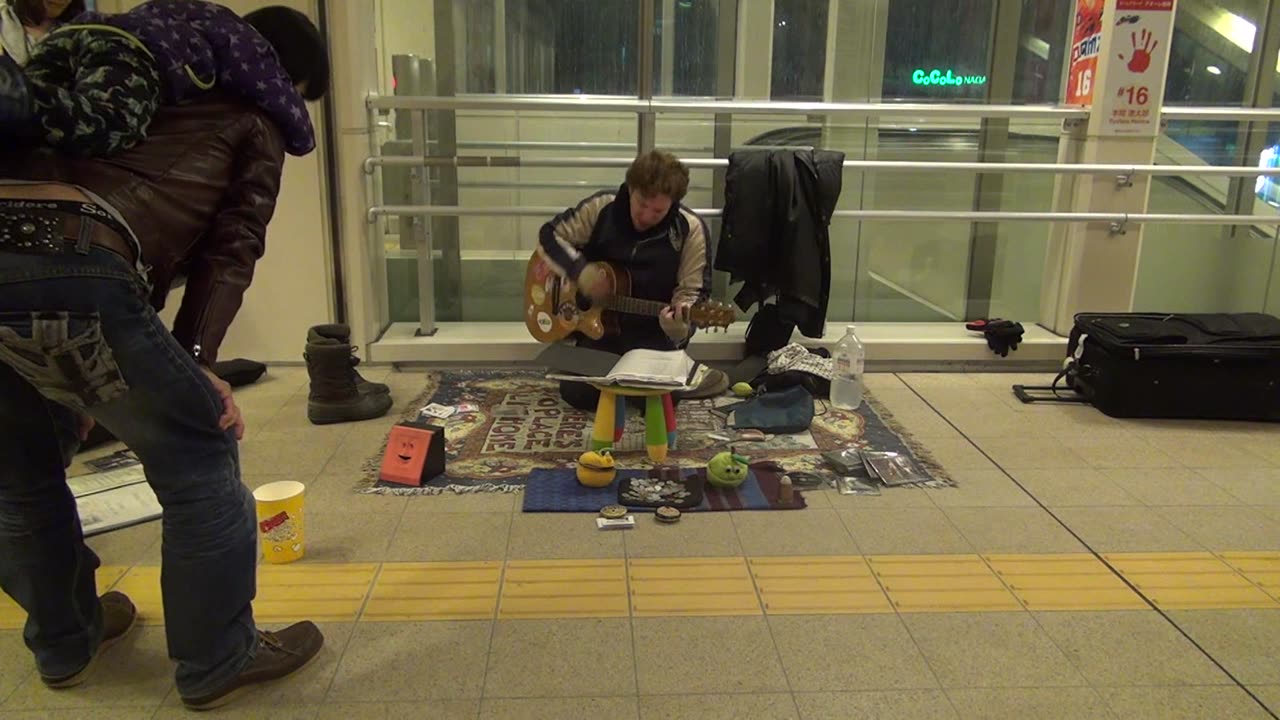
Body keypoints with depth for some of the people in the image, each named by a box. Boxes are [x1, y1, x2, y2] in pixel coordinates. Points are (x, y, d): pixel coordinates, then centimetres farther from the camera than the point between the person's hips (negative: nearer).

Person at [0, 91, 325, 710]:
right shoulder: (254, 120, 19)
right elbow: (230, 248, 5)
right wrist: (195, 361, 2)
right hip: (65, 268, -7)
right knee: (199, 459, 10)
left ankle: (63, 645, 47)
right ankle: (217, 662, 23)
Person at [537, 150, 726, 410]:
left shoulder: (690, 229, -13)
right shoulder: (601, 207, -10)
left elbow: (692, 290, -10)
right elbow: (550, 236, -2)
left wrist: (680, 321, -33)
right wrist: (580, 271, -20)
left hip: (655, 331, -1)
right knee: (577, 393, -14)